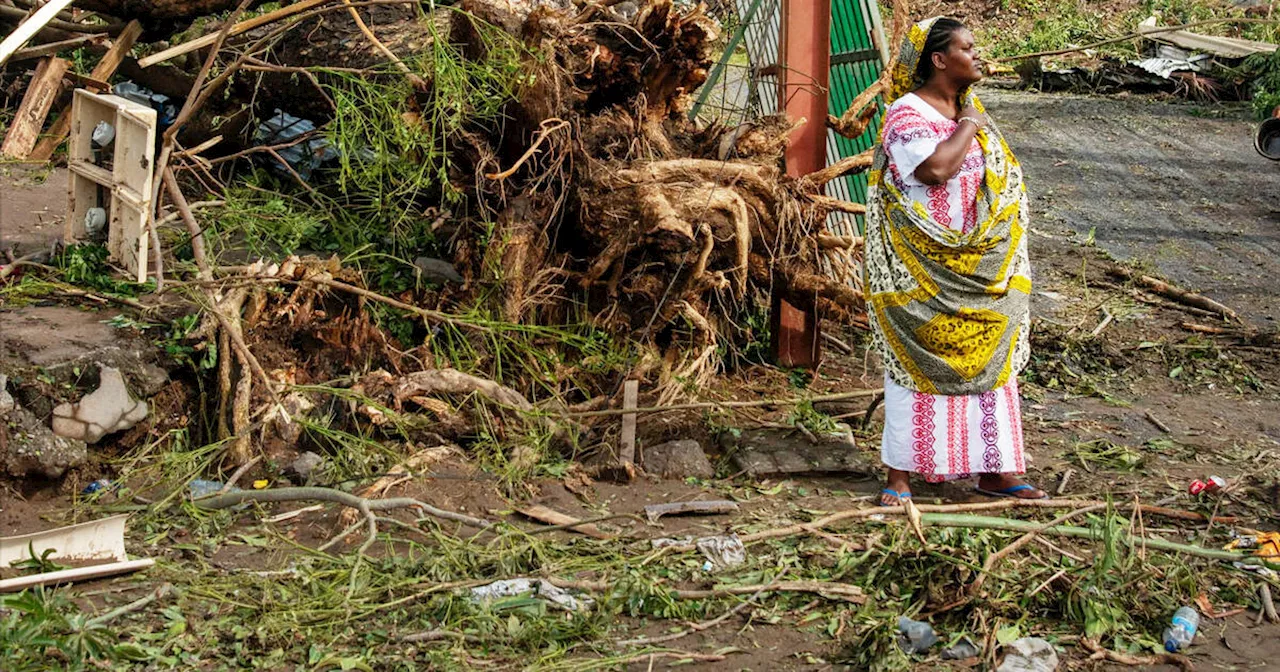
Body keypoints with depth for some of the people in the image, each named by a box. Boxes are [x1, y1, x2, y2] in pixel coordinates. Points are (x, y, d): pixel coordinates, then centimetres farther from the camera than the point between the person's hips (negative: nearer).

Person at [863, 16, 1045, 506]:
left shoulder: (971, 109, 13)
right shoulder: (906, 113, -11)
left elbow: (1004, 176, 18)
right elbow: (935, 169, -28)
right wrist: (967, 126, -13)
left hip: (982, 270, 8)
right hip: (923, 271, -7)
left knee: (990, 363, 9)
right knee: (917, 364, -2)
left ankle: (993, 470, 17)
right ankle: (900, 475, 4)